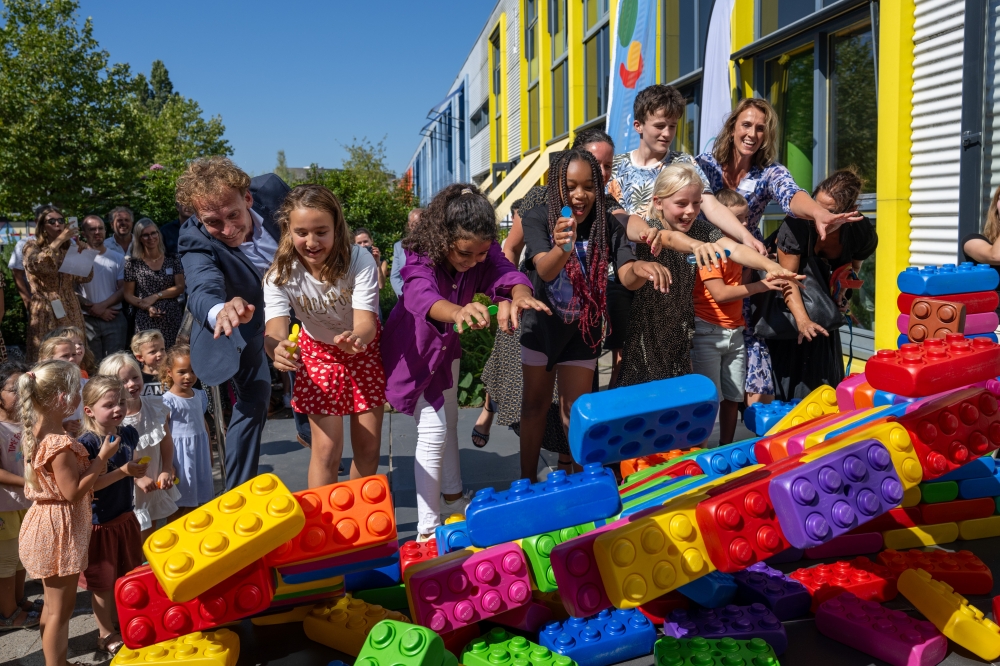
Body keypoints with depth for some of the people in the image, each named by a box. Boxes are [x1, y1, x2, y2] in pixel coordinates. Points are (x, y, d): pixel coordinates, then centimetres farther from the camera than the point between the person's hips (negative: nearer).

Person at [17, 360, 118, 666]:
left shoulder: (35, 432, 5)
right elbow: (73, 492, -23)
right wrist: (102, 458, -19)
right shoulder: (60, 445, -25)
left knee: (54, 604, 22)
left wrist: (95, 459, 8)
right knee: (61, 609, 3)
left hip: (45, 523, 10)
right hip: (58, 529, -10)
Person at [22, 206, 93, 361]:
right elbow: (35, 265, -21)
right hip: (45, 313, -4)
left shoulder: (69, 248, 15)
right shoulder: (32, 246, 3)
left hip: (71, 312, 4)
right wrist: (59, 240, -19)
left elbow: (85, 277, 10)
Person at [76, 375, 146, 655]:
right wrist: (123, 471, -32)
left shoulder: (128, 434, -2)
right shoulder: (86, 443, -22)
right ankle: (106, 634, 27)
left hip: (126, 517, 7)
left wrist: (138, 471, -6)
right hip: (99, 523, -7)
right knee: (103, 582, 10)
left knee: (128, 575, 21)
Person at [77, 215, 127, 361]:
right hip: (88, 320, -1)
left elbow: (123, 290, 4)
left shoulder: (117, 258, 9)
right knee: (93, 365, 4)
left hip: (115, 319, 1)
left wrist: (102, 306, -10)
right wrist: (94, 310, -10)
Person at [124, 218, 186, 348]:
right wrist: (146, 307, -11)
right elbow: (128, 294, 5)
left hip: (173, 320, 1)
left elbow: (180, 287, 4)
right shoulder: (132, 263, 5)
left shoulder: (172, 259, 8)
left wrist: (156, 296, -6)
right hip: (146, 321, -1)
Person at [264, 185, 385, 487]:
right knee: (327, 448, -6)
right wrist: (278, 349, -62)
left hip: (363, 348, 0)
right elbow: (275, 330, -38)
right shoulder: (280, 274, -26)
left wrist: (355, 338, -61)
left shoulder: (359, 261, -29)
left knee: (368, 445, 6)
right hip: (319, 353, 0)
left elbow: (366, 322, -37)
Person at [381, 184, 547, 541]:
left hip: (446, 345, 7)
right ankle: (427, 530, -1)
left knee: (449, 421, 21)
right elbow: (423, 297, -57)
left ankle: (453, 498, 42)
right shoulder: (421, 261, -36)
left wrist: (519, 295, -64)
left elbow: (507, 274, -39)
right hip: (413, 350, -6)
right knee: (433, 431, -11)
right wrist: (458, 312, -79)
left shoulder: (484, 252, -21)